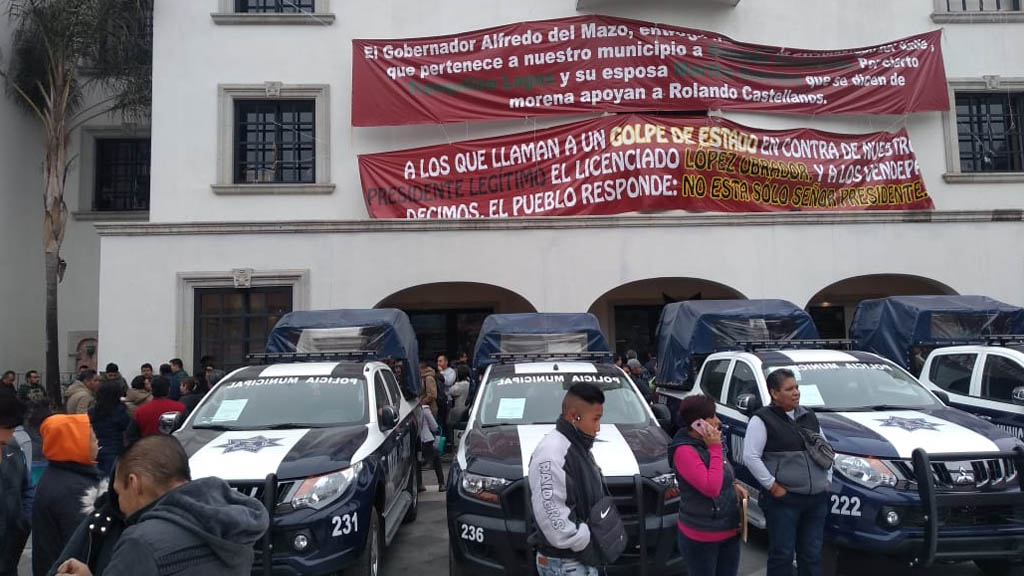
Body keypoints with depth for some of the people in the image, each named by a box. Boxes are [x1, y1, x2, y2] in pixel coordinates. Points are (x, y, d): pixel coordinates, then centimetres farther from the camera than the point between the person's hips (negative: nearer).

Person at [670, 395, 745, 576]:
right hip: (701, 537, -8)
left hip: (730, 530, 8)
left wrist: (734, 485, 1)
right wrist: (715, 449, -25)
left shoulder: (710, 443, 4)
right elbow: (711, 488, -28)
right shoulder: (684, 451, -22)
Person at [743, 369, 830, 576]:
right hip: (784, 499, -6)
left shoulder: (809, 417, 13)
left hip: (817, 498, 6)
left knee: (812, 553, 13)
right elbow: (750, 457, -13)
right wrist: (772, 486, -14)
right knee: (782, 554, 2)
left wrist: (827, 479, 12)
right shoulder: (763, 419, -8)